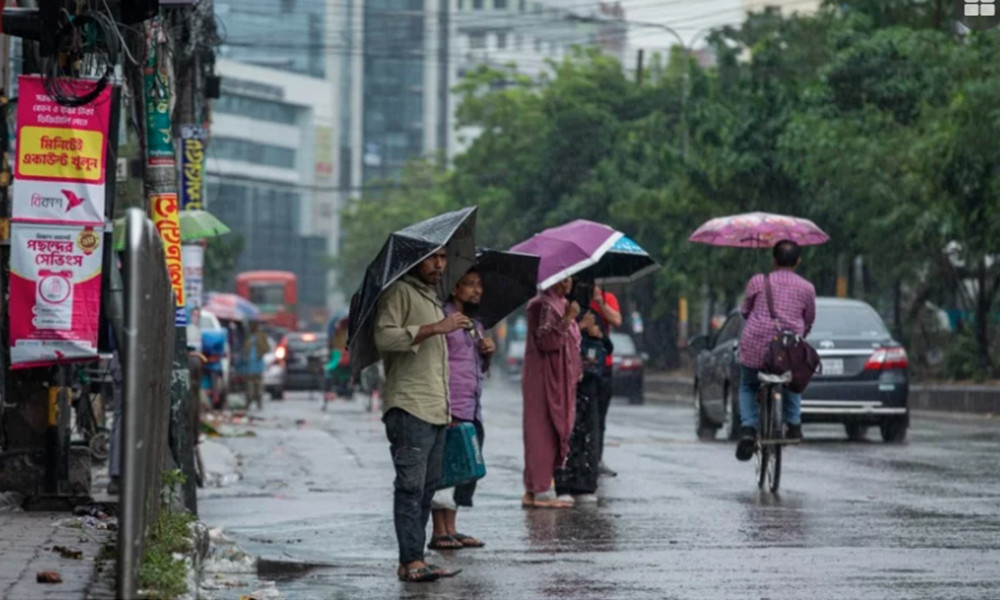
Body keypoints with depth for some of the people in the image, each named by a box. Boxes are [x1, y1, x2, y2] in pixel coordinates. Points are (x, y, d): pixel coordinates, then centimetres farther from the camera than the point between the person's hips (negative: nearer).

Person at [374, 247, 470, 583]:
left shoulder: (433, 300, 25)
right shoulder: (400, 292, -4)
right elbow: (385, 336, -20)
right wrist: (435, 328, -24)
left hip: (436, 412, 9)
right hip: (409, 408, -9)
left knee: (428, 487, 6)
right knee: (411, 486, -13)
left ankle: (412, 561, 7)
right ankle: (412, 561, -17)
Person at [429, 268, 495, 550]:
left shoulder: (476, 325, 21)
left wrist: (487, 352, 7)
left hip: (472, 412, 8)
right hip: (450, 410, -8)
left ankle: (451, 529, 14)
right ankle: (440, 533, -5)